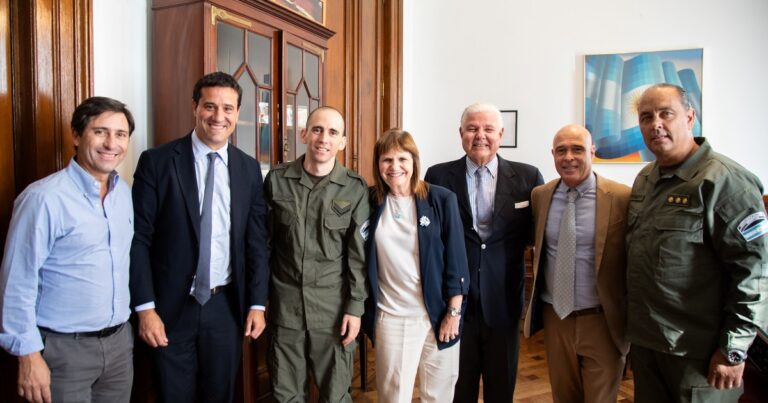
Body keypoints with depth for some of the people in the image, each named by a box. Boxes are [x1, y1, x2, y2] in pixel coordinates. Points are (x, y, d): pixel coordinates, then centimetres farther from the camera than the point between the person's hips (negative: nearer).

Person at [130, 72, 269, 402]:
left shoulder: (249, 169, 1)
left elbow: (257, 241, 3)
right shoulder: (157, 162, -7)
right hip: (172, 306, -2)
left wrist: (257, 304, 1)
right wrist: (145, 308, -10)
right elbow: (139, 239, -7)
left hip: (227, 305, 3)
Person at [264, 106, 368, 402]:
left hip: (333, 308, -1)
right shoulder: (276, 180, -1)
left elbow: (359, 255, -3)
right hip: (284, 305, 2)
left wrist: (355, 308, -5)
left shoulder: (355, 188, -5)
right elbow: (264, 242, 5)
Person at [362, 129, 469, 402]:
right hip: (390, 315, 1)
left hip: (438, 312, 0)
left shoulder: (442, 199, -5)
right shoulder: (370, 202, -1)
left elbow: (456, 257, -4)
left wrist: (454, 311, -6)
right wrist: (362, 311, 0)